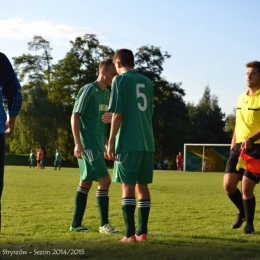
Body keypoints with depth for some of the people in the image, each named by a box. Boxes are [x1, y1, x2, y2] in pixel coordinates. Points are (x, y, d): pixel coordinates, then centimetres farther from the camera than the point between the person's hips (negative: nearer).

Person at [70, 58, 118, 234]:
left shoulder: (107, 94, 14)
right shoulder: (89, 90, -10)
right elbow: (75, 116, -13)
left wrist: (106, 144, 20)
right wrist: (78, 143, -19)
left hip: (98, 145, 9)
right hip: (88, 144, -9)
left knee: (86, 183, 11)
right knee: (105, 180, -12)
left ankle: (76, 224, 18)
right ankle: (104, 224, -4)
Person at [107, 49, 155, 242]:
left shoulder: (120, 80, -3)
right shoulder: (147, 82, 16)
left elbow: (118, 114, -11)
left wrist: (111, 142, -6)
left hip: (128, 142, -6)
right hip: (147, 142, 6)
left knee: (128, 185, -3)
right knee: (142, 185, 10)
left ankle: (130, 234, -6)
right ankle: (142, 232, 11)